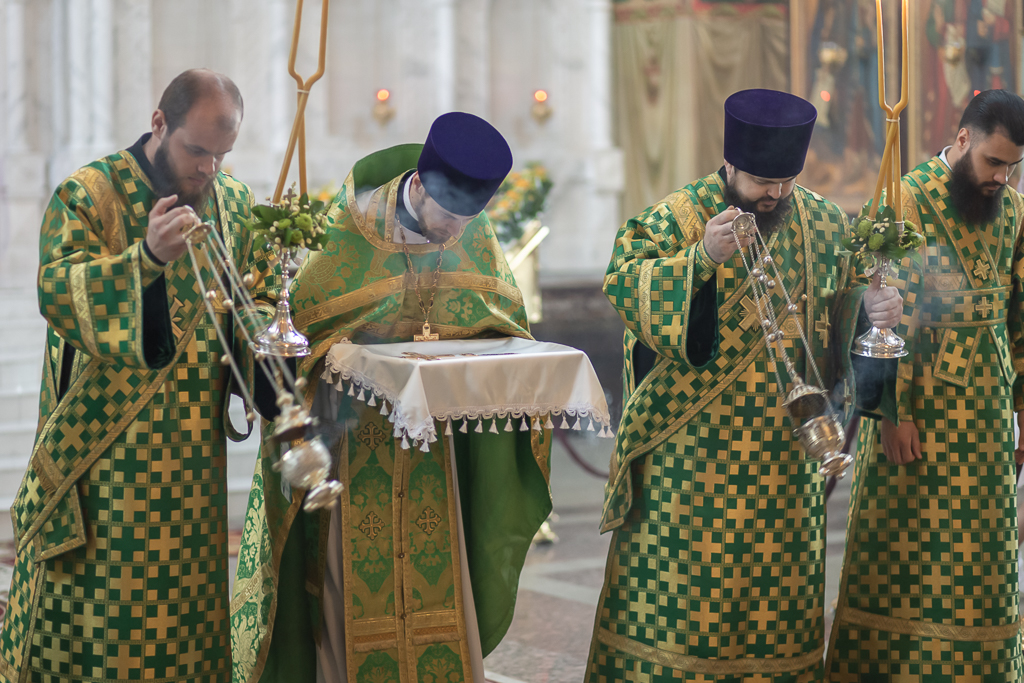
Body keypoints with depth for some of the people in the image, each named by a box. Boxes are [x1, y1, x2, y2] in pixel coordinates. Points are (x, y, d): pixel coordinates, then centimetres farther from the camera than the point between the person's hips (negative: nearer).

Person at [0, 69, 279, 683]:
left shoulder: (236, 203, 11)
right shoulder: (87, 194, -5)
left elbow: (266, 299, 20)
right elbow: (57, 291, -19)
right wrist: (145, 256, -35)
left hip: (194, 453, 4)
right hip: (102, 445, -4)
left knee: (188, 612, 8)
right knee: (95, 617, -2)